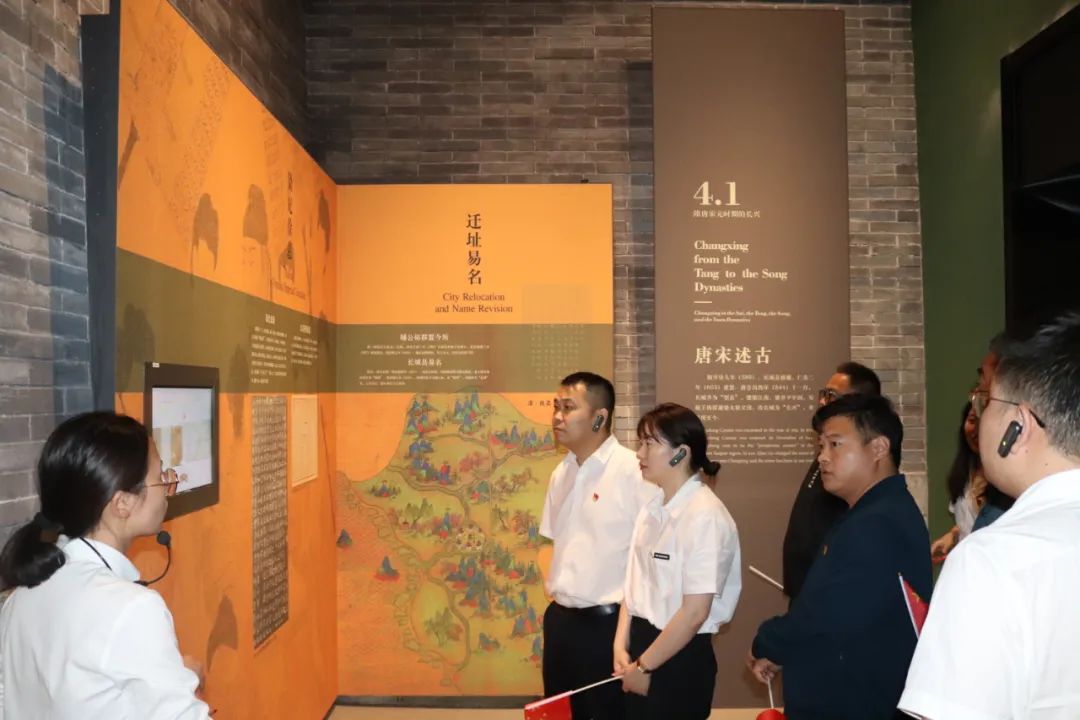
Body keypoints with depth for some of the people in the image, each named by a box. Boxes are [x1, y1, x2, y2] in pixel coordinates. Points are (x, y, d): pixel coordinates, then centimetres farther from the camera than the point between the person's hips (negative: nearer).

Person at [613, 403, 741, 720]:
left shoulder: (704, 516, -20)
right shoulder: (652, 509, 4)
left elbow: (695, 612, -20)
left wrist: (644, 666, -11)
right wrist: (622, 646, -1)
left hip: (680, 659, -7)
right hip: (642, 644, 7)